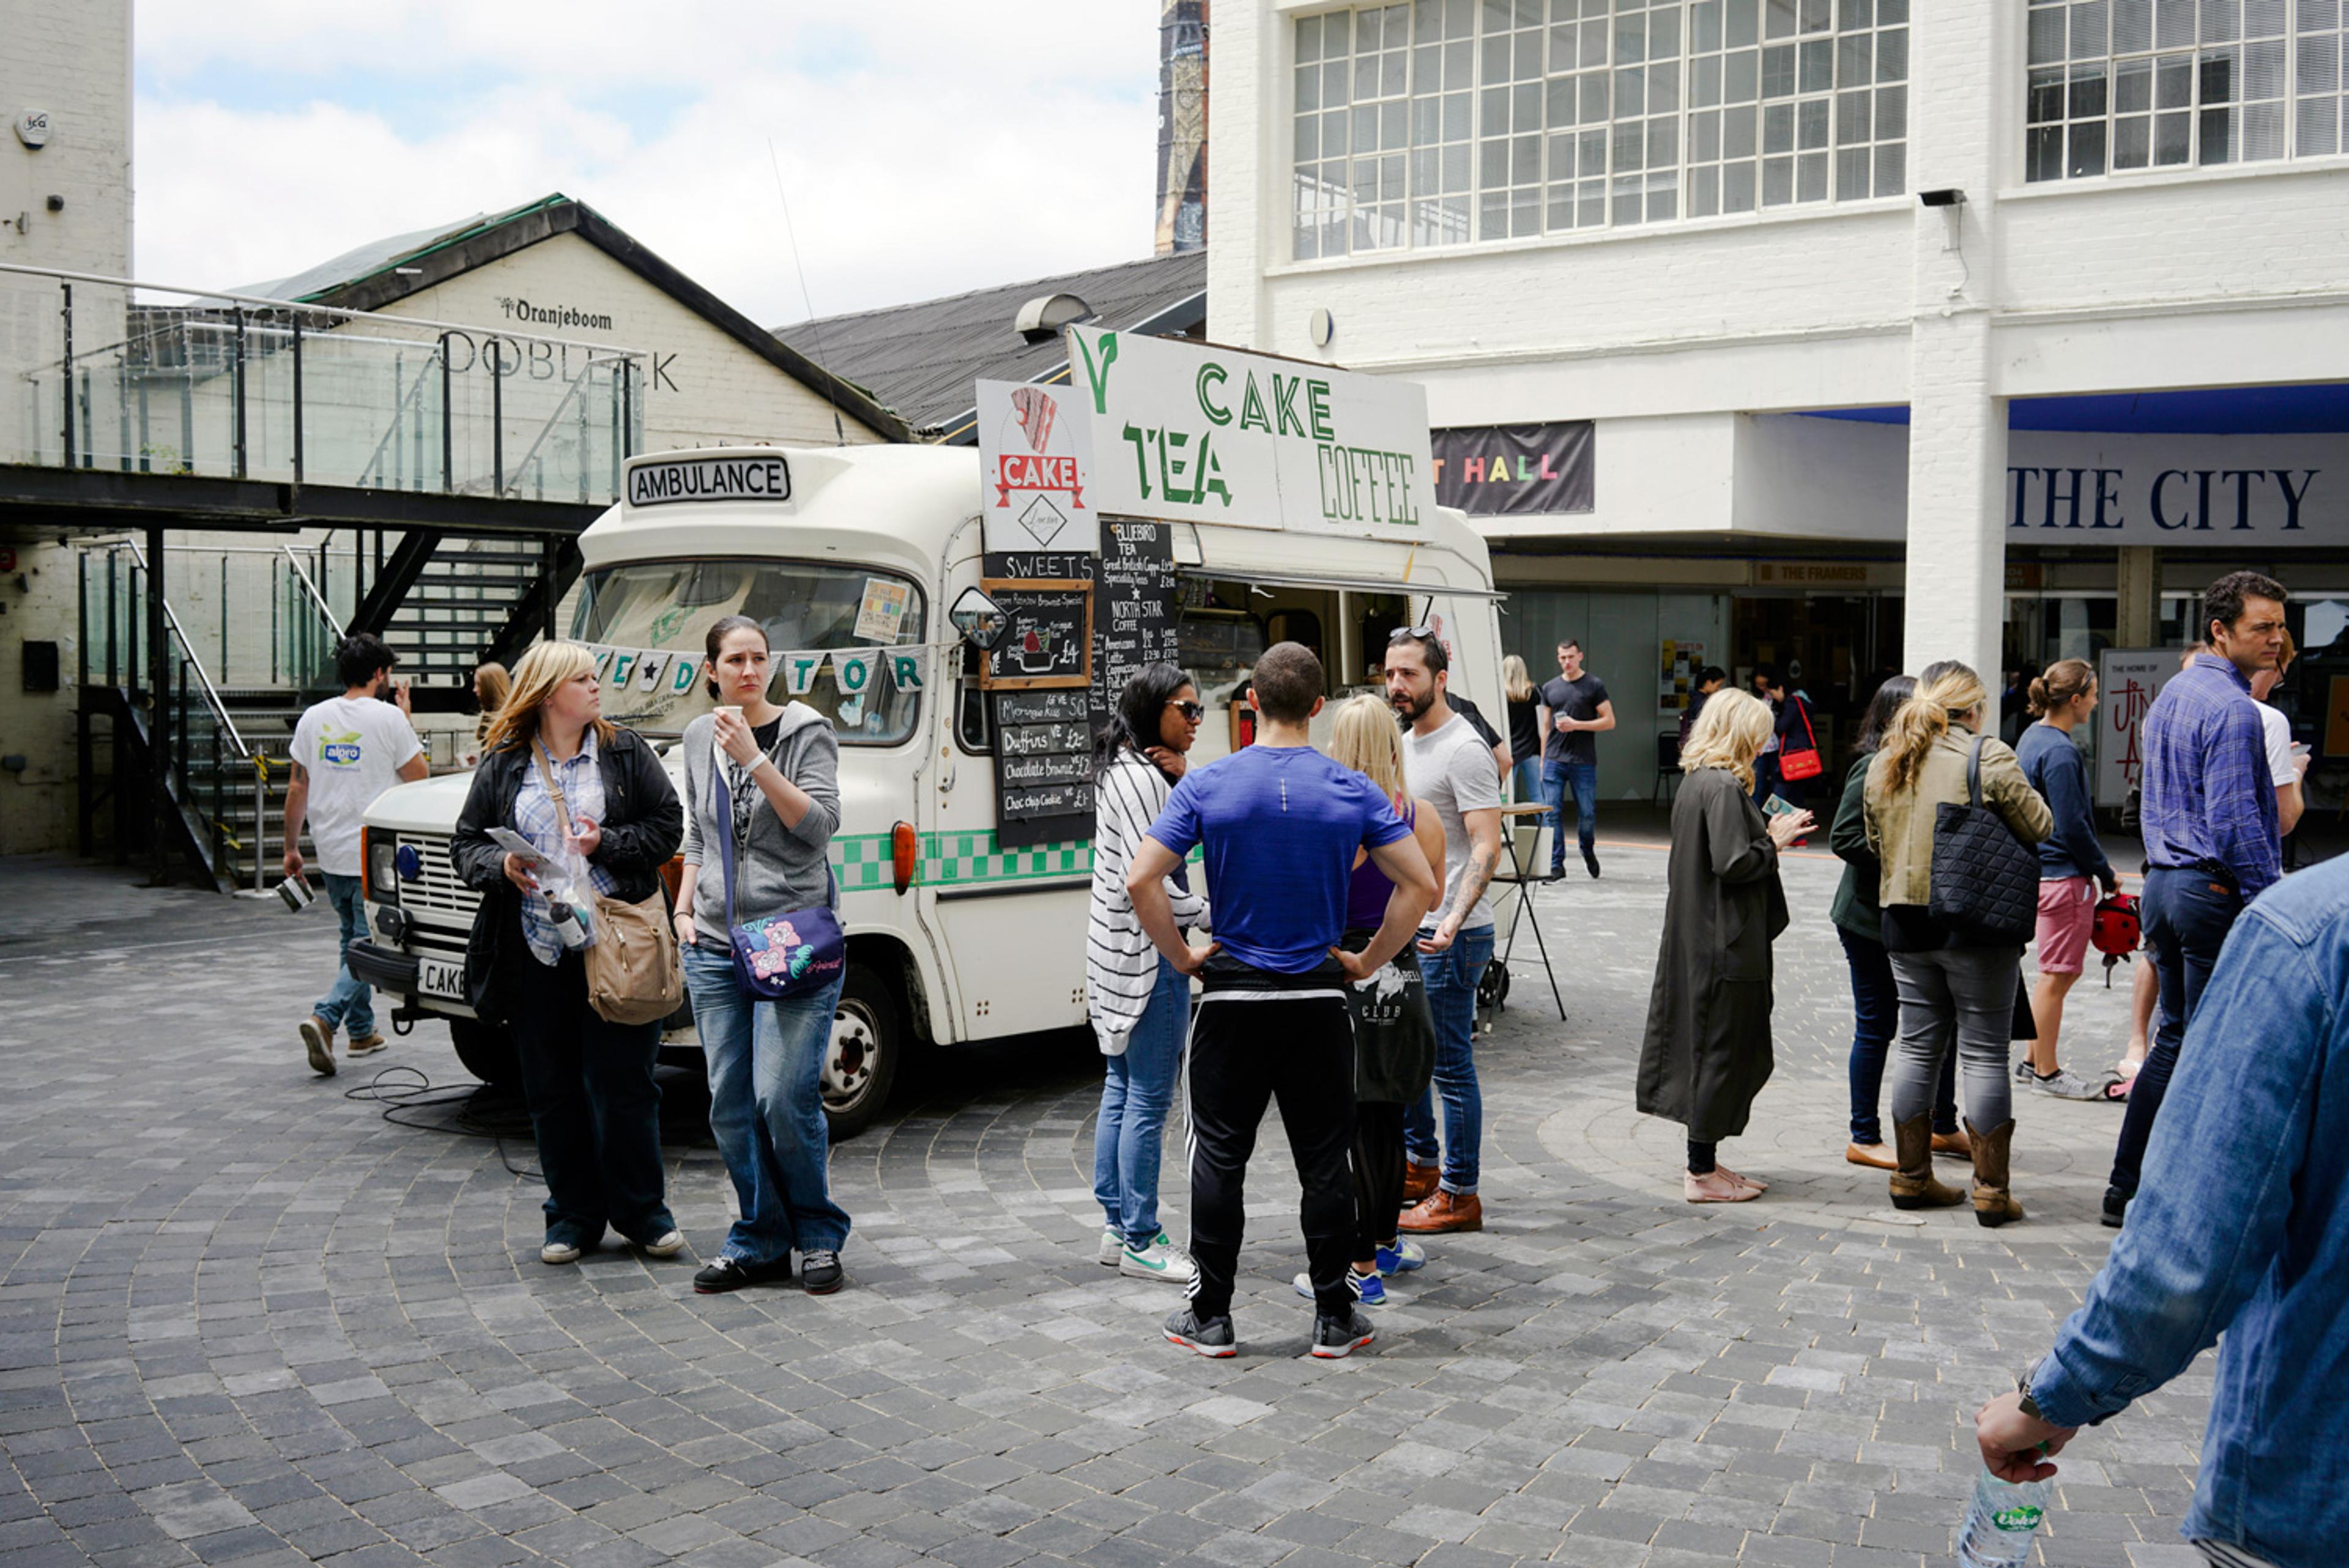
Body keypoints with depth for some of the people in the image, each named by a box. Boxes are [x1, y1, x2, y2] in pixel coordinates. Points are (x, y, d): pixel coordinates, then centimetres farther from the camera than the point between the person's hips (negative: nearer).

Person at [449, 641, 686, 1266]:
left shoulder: (626, 753, 6)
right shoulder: (502, 767, 9)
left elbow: (668, 827, 3)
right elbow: (465, 844, 11)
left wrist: (608, 844, -11)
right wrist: (500, 865, -10)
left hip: (612, 947, -2)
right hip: (534, 952, 2)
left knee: (621, 1084, -1)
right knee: (552, 1091, 8)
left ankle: (641, 1213, 13)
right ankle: (573, 1216, 20)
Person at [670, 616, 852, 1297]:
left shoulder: (807, 732, -3)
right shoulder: (699, 739, 13)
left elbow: (820, 826, -14)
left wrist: (755, 760, -19)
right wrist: (683, 909, 11)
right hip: (716, 944, 5)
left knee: (785, 1097, -11)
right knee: (730, 1101, 5)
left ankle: (820, 1238, 7)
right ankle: (759, 1243, 18)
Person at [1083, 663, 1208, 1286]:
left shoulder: (1126, 769, 14)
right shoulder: (1141, 777, -17)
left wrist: (1184, 778, -6)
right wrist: (1217, 917, -15)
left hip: (1118, 944, 11)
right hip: (1147, 950, -11)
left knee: (1121, 1088, 15)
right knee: (1149, 1099, -4)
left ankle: (1117, 1227, 23)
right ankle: (1140, 1242, 3)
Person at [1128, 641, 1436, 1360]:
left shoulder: (1207, 784, -5)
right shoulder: (1352, 790, -3)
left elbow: (1140, 881, -12)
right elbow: (1420, 885, -7)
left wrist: (1184, 956, -1)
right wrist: (1367, 962, 2)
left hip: (1232, 997, 0)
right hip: (1318, 1001, 1)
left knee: (1219, 1159, 8)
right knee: (1324, 1161, 8)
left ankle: (1210, 1317, 14)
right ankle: (1334, 1318, 14)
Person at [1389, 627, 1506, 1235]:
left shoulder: (1462, 749, -16)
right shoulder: (1406, 742, 13)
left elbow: (1487, 847, -22)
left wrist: (1454, 920, -33)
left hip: (1450, 937, -10)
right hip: (1404, 926, 10)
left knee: (1451, 1065, -3)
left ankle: (1458, 1196, 6)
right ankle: (1420, 1167, 33)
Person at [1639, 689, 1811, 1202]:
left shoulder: (1695, 782, 12)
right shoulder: (1724, 787, -18)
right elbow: (1732, 864, -23)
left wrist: (1768, 834, 13)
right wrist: (1775, 841, -8)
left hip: (1697, 938, 10)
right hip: (1727, 943, -10)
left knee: (1705, 1047, 15)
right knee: (1720, 1049, -2)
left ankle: (1704, 1161, 23)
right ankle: (1702, 1171, 5)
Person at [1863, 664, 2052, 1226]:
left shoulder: (1885, 761, 8)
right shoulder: (1987, 756, -11)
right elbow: (2039, 827, -7)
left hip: (1904, 921, 6)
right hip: (1977, 923, -5)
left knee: (1917, 1045, 13)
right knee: (1984, 1052, 1)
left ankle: (1911, 1177, 18)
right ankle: (1991, 1189, 4)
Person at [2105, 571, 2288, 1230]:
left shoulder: (2168, 697, 15)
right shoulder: (2232, 708, -15)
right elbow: (2235, 819, -21)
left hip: (2162, 884, 9)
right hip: (2217, 890, -9)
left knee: (2176, 1036, 15)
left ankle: (2127, 1189, 18)